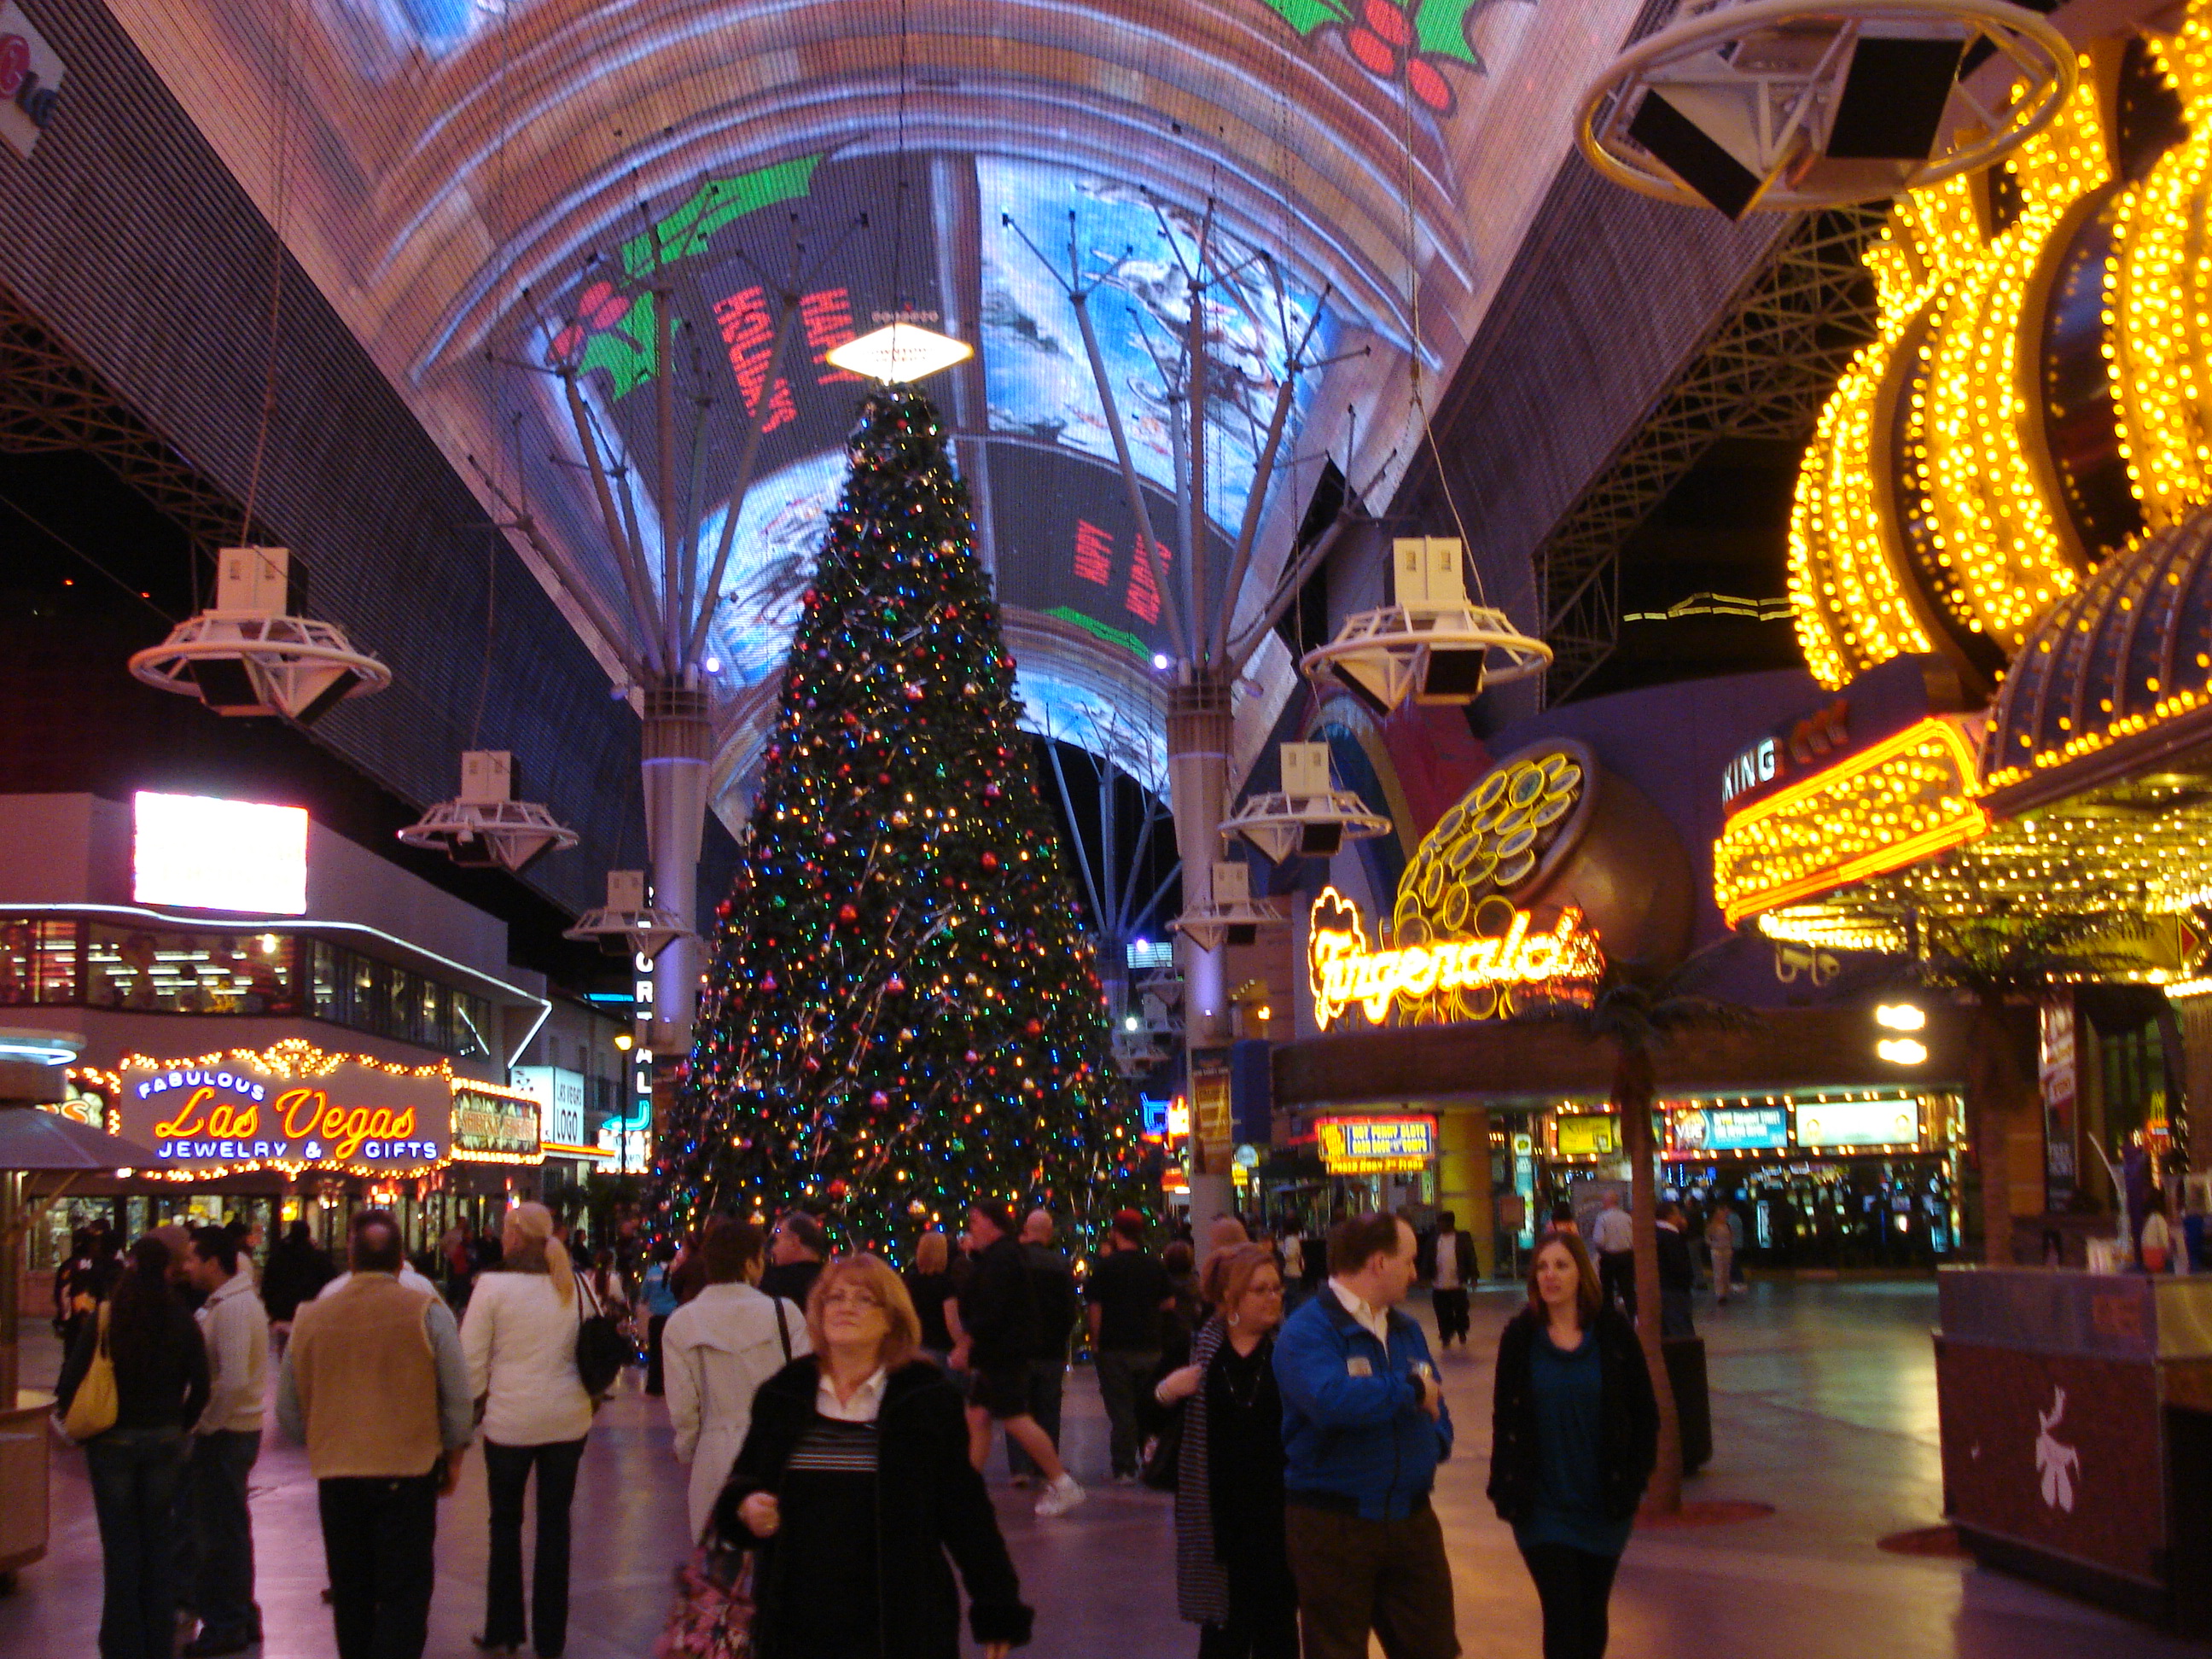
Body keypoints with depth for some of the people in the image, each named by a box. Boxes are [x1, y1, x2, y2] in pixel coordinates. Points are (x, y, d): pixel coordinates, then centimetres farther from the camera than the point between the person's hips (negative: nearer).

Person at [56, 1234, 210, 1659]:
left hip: (112, 1444, -2)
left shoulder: (103, 1319, -8)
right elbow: (200, 1387, -1)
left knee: (120, 1544, 5)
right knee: (158, 1540, 12)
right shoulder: (181, 1321, -4)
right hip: (164, 1441, 2)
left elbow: (69, 1384, -8)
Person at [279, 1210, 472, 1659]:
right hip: (409, 1471, -3)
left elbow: (287, 1414, 9)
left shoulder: (311, 1318, 0)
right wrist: (452, 1456, 11)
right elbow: (458, 1399, -5)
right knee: (403, 1596, 0)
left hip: (336, 1475, 3)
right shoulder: (427, 1312, -8)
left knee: (351, 1594, 16)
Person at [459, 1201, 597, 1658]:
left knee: (506, 1522, 14)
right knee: (555, 1524, 10)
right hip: (568, 1419, 3)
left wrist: (470, 1402, 7)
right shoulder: (576, 1285, 0)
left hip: (510, 1419, -3)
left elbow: (472, 1358, -8)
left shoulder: (493, 1285, -10)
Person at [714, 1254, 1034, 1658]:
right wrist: (745, 1506, -7)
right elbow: (743, 1482, 17)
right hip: (797, 1621, 3)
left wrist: (997, 1611, 1)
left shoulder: (928, 1397, -1)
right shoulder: (781, 1396, 8)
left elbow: (965, 1508, 1)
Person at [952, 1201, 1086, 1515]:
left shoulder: (999, 1258, -16)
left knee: (1015, 1419, -10)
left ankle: (1063, 1484, -5)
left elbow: (990, 1310, -24)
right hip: (996, 1356, 11)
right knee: (977, 1416, 10)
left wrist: (965, 1345, -19)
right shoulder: (1006, 1254, 17)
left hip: (1003, 1356, -11)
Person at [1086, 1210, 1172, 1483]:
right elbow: (1169, 1302, 9)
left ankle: (1124, 1468, 2)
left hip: (1114, 1348, -4)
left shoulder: (1105, 1266, -8)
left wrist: (1095, 1341, -1)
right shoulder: (1154, 1266, 2)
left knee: (1120, 1411, 0)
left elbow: (1094, 1307, -10)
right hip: (1149, 1346, 4)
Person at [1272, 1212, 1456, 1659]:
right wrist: (1410, 1389, -18)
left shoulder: (1407, 1329, 11)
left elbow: (1433, 1400, 20)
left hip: (1412, 1518, 7)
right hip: (1332, 1525, -7)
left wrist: (1435, 1444, -4)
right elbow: (1332, 1399, -34)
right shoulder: (1306, 1332, -16)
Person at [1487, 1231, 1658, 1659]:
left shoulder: (1613, 1331, -4)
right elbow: (1505, 1418, 2)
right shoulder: (1521, 1336, -3)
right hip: (1543, 1506, -1)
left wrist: (1634, 1479, -3)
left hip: (1604, 1504, 1)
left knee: (1592, 1614, 14)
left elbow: (1644, 1413, 2)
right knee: (1562, 1617, -7)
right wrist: (1506, 1489, -4)